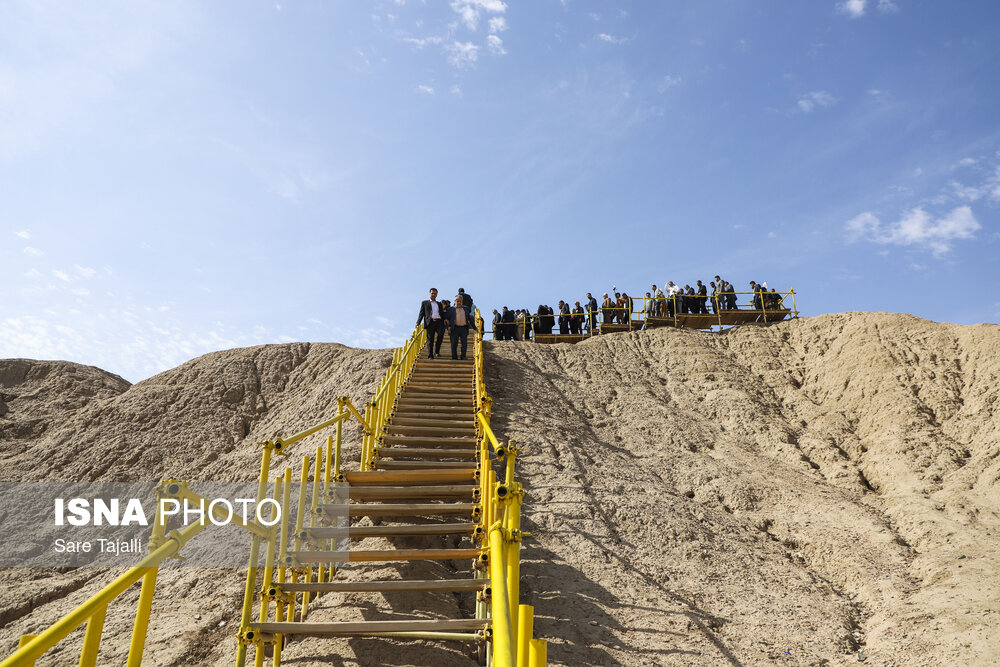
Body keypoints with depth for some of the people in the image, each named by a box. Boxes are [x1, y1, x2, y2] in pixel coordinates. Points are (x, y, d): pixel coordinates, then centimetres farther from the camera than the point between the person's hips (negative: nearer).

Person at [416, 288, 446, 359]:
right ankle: (430, 356, -5)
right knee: (430, 340, -7)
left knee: (441, 334, -24)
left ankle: (437, 351, -11)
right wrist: (418, 322, -3)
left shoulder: (439, 304, 27)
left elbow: (442, 314, 23)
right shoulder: (424, 302, 19)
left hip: (439, 322, 2)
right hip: (430, 322, -2)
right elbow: (421, 313, 11)